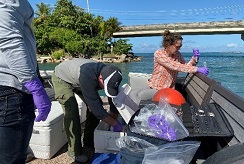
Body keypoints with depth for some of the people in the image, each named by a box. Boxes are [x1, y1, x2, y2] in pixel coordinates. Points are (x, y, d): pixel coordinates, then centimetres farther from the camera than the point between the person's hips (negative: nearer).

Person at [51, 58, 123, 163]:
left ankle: (88, 144, 11)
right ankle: (75, 152, -5)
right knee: (71, 112, -21)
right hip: (61, 78, -6)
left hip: (76, 80, 6)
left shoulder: (109, 76, -24)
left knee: (95, 107, -5)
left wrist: (114, 121, -11)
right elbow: (95, 105, -39)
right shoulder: (87, 75, -45)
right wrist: (116, 124, -31)